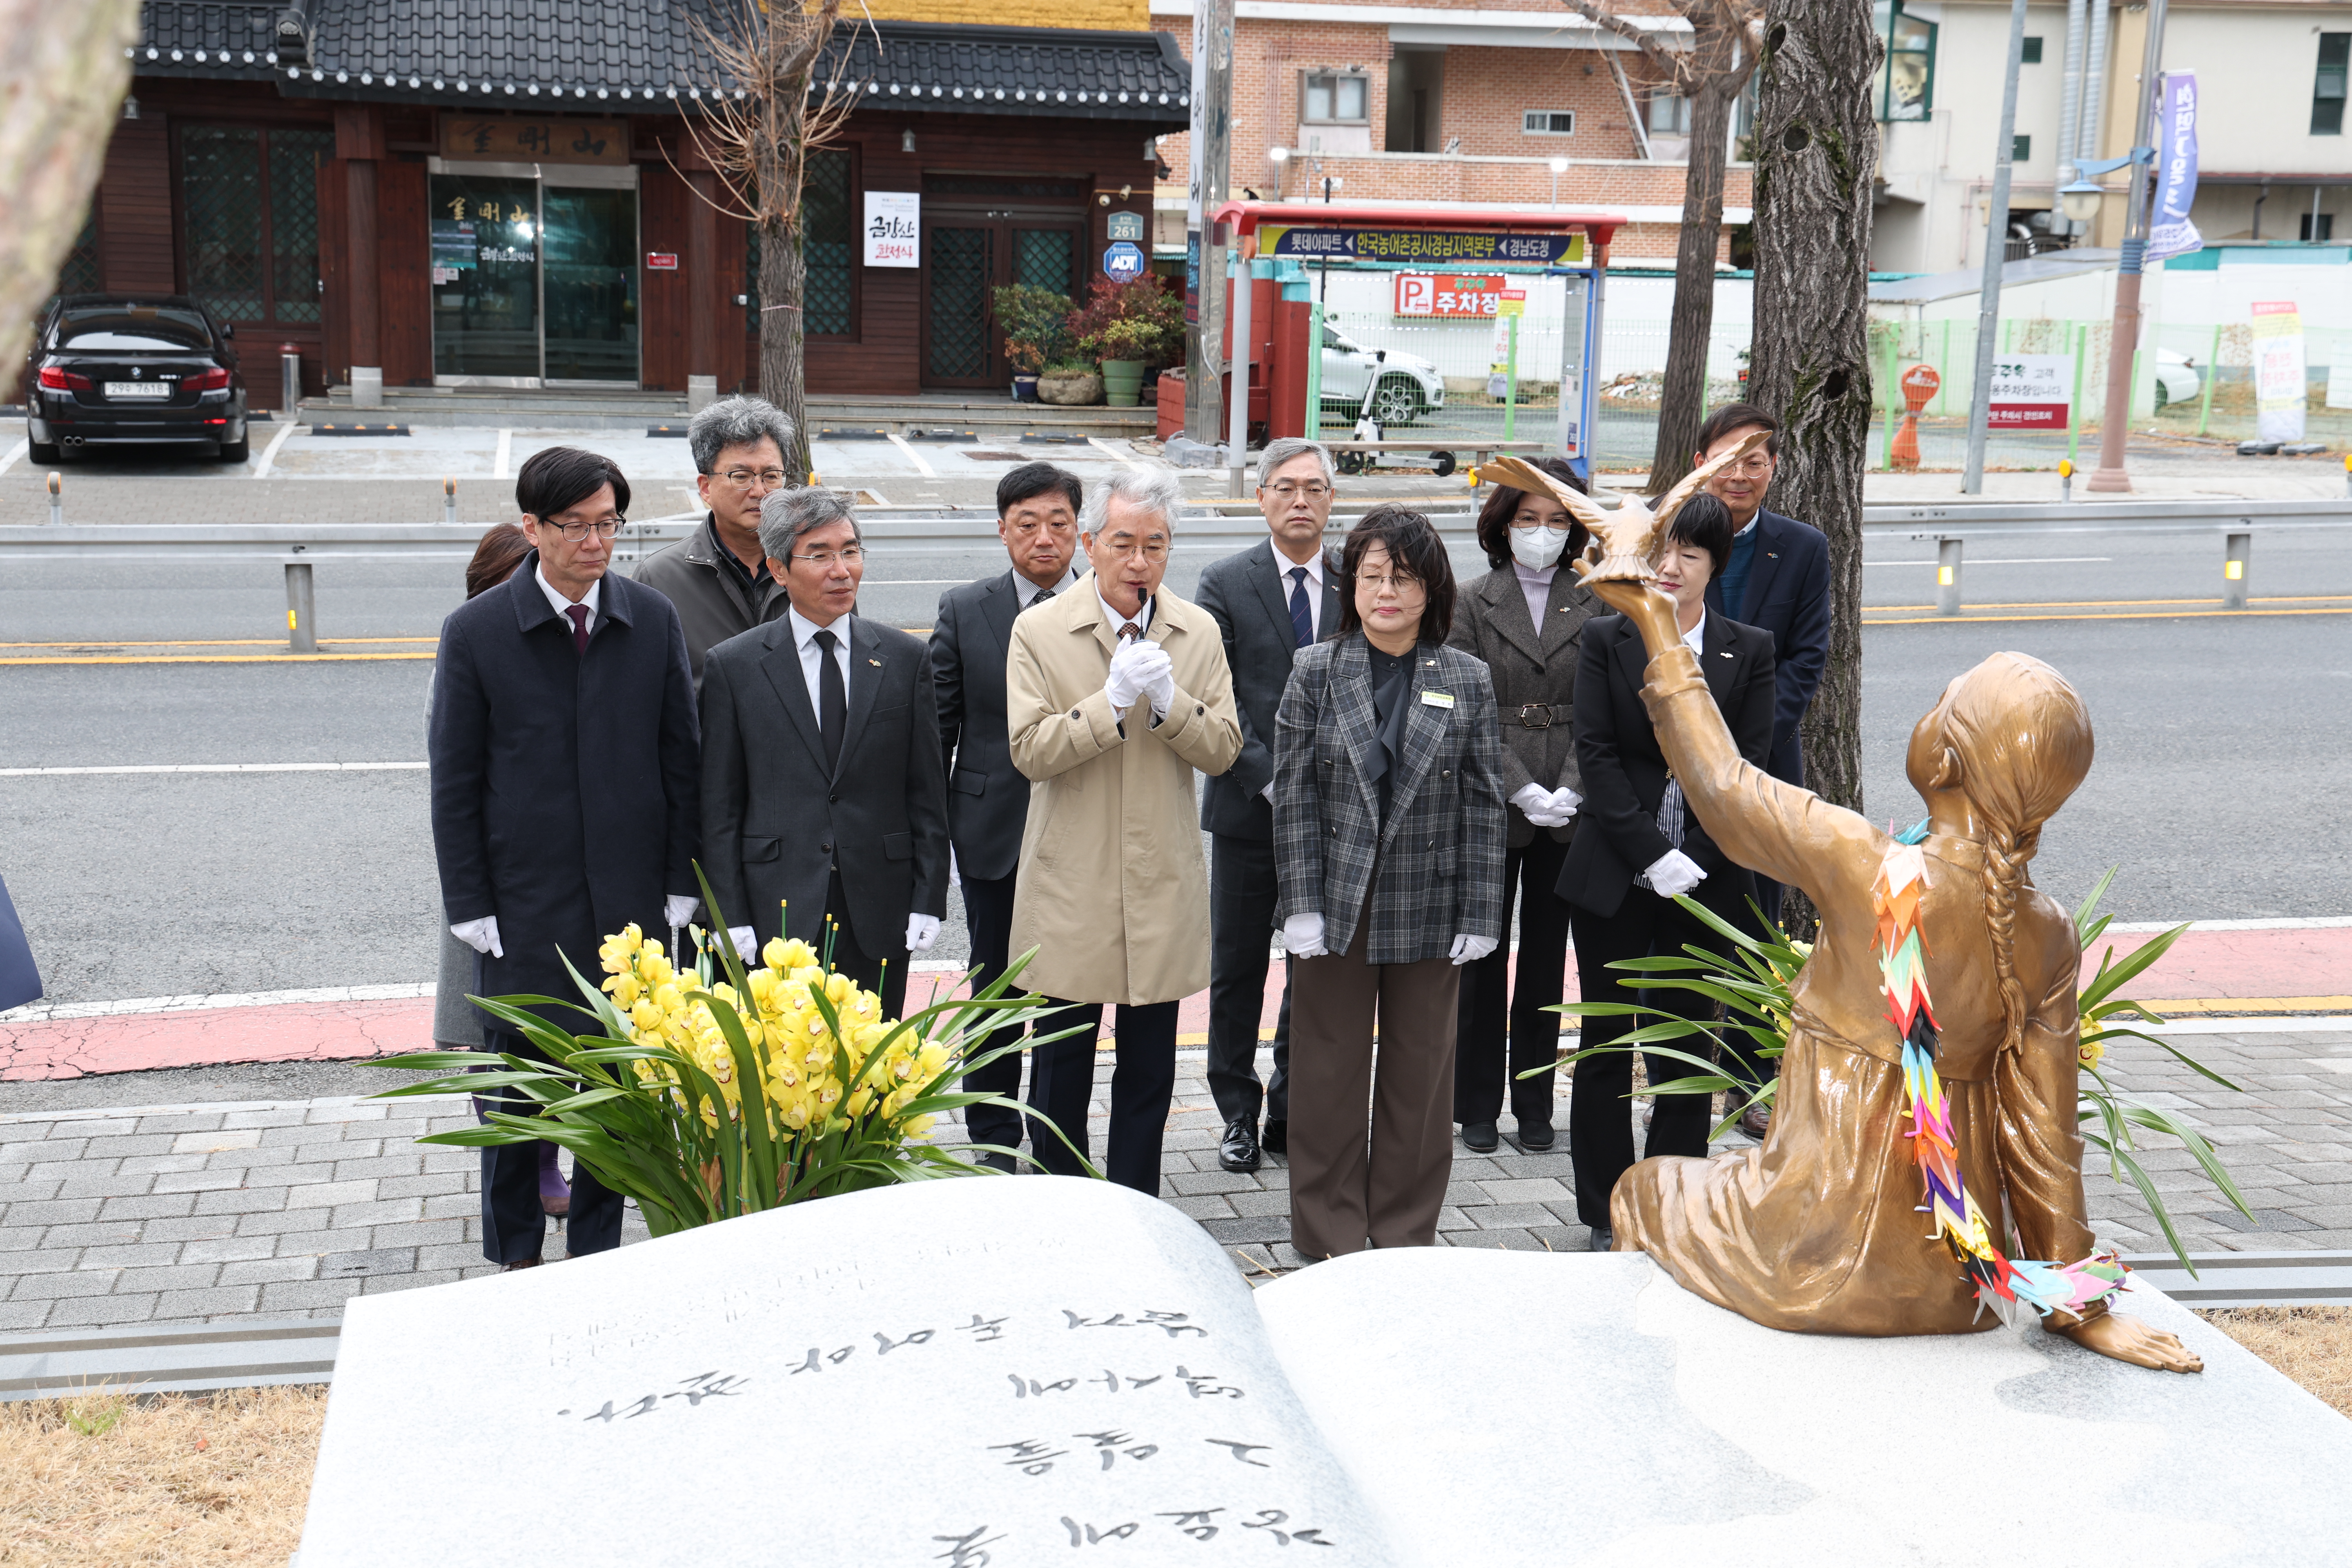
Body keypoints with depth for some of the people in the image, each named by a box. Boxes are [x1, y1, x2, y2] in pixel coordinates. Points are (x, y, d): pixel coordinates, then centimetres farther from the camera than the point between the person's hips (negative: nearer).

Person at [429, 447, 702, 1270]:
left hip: (631, 904, 2)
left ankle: (598, 1254, 25)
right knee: (517, 1089, 7)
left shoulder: (653, 621, 1)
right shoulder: (476, 632, -5)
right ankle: (515, 1258, 25)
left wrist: (680, 886, 2)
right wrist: (470, 906, -6)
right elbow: (455, 784, -2)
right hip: (523, 909, -2)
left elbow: (682, 761, 5)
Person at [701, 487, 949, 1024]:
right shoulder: (732, 666, 3)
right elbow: (720, 807, 2)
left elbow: (927, 793, 8)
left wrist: (928, 900, 1)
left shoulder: (904, 658, 7)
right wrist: (731, 918, -4)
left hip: (879, 918, 2)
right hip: (778, 915, -1)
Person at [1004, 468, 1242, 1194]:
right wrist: (1111, 702, -22)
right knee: (1061, 1061, 7)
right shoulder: (1039, 631, -4)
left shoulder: (1198, 633, 5)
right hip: (1071, 885, -2)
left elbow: (1223, 749, 0)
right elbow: (1031, 750, -12)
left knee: (1149, 1067, 10)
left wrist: (1170, 702, -17)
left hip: (1162, 886, 2)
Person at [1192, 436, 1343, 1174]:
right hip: (1248, 810, -1)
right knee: (1238, 967, 8)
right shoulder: (1225, 584, -2)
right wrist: (1269, 779, -15)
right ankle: (1239, 1113, 22)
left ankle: (1292, 1111, 25)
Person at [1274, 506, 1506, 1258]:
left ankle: (1408, 1232, 24)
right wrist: (1301, 903, -8)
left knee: (1421, 1074, 10)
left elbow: (1484, 803, 2)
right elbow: (1295, 794, -2)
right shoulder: (1316, 672, 0)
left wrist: (1480, 914, -2)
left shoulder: (1467, 680, 2)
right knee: (1330, 1071, 7)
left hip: (1429, 909, 1)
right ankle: (1330, 1238, 20)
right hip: (1337, 905, -1)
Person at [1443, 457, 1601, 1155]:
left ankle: (1534, 1103, 19)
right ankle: (1478, 1105, 14)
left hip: (1568, 810, 1)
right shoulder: (1476, 604, 0)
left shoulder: (1592, 606, 4)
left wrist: (1571, 790, -11)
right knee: (1484, 953, 4)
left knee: (1547, 956, 9)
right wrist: (1522, 790, -12)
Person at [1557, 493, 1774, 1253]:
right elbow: (1596, 755, -5)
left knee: (1686, 1050, 7)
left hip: (1705, 881, 1)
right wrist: (1653, 854, -14)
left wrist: (1693, 861, -12)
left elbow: (1747, 769, 0)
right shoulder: (1607, 640, 2)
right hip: (1612, 879, -1)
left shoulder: (1748, 652, 5)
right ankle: (1608, 1218, 16)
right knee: (1606, 1046, 5)